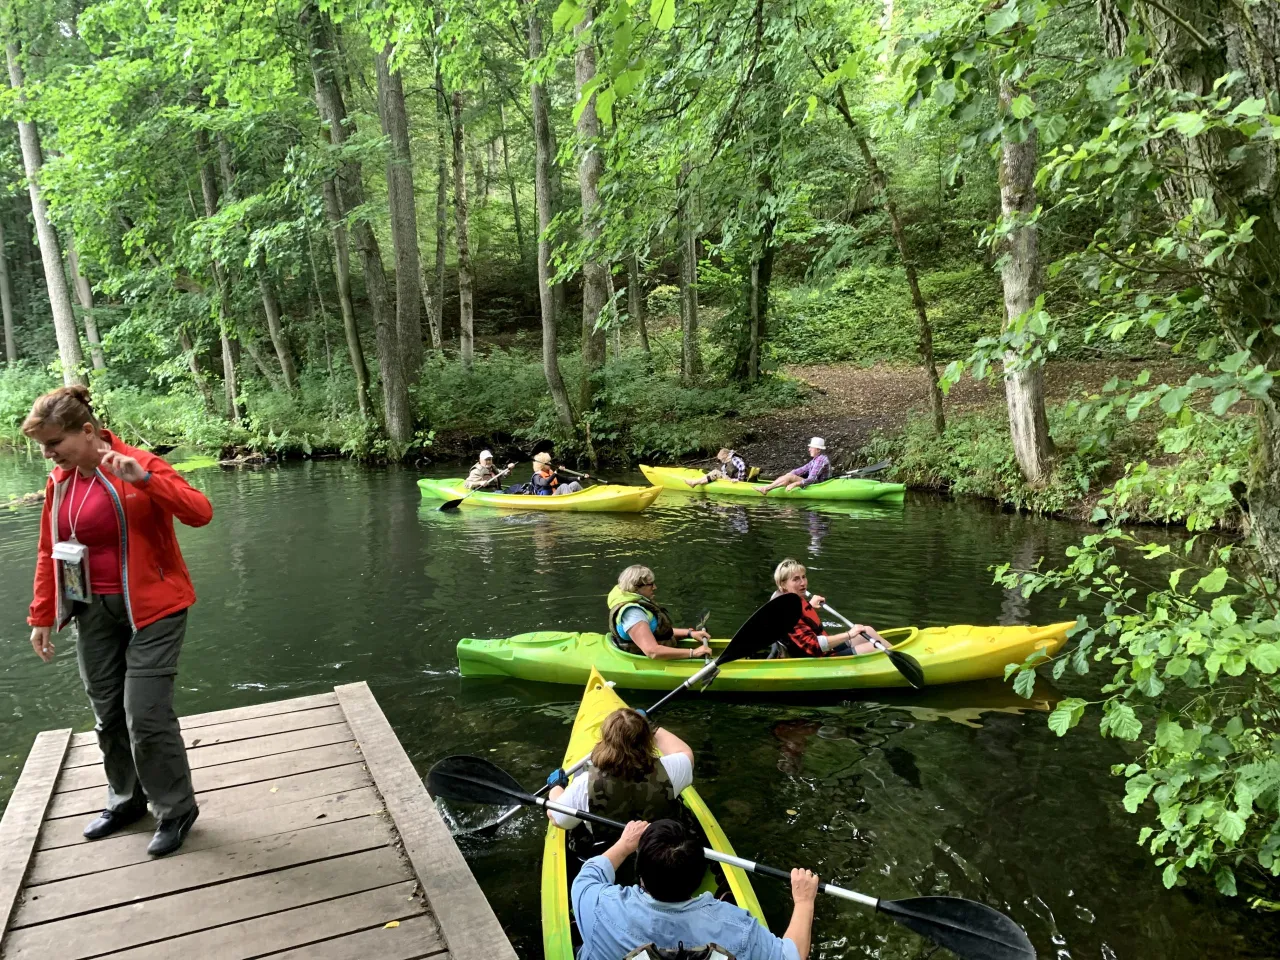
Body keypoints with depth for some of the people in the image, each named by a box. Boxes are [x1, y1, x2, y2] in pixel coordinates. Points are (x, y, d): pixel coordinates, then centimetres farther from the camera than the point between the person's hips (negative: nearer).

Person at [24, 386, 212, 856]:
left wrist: (143, 478, -36)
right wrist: (41, 616, 13)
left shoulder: (140, 465, -14)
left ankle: (175, 810, 12)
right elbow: (49, 553, 13)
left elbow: (200, 512, -27)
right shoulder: (59, 482, 5)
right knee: (108, 714, 14)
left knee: (145, 715, -8)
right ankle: (126, 800, 35)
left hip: (151, 607, -6)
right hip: (94, 611, 6)